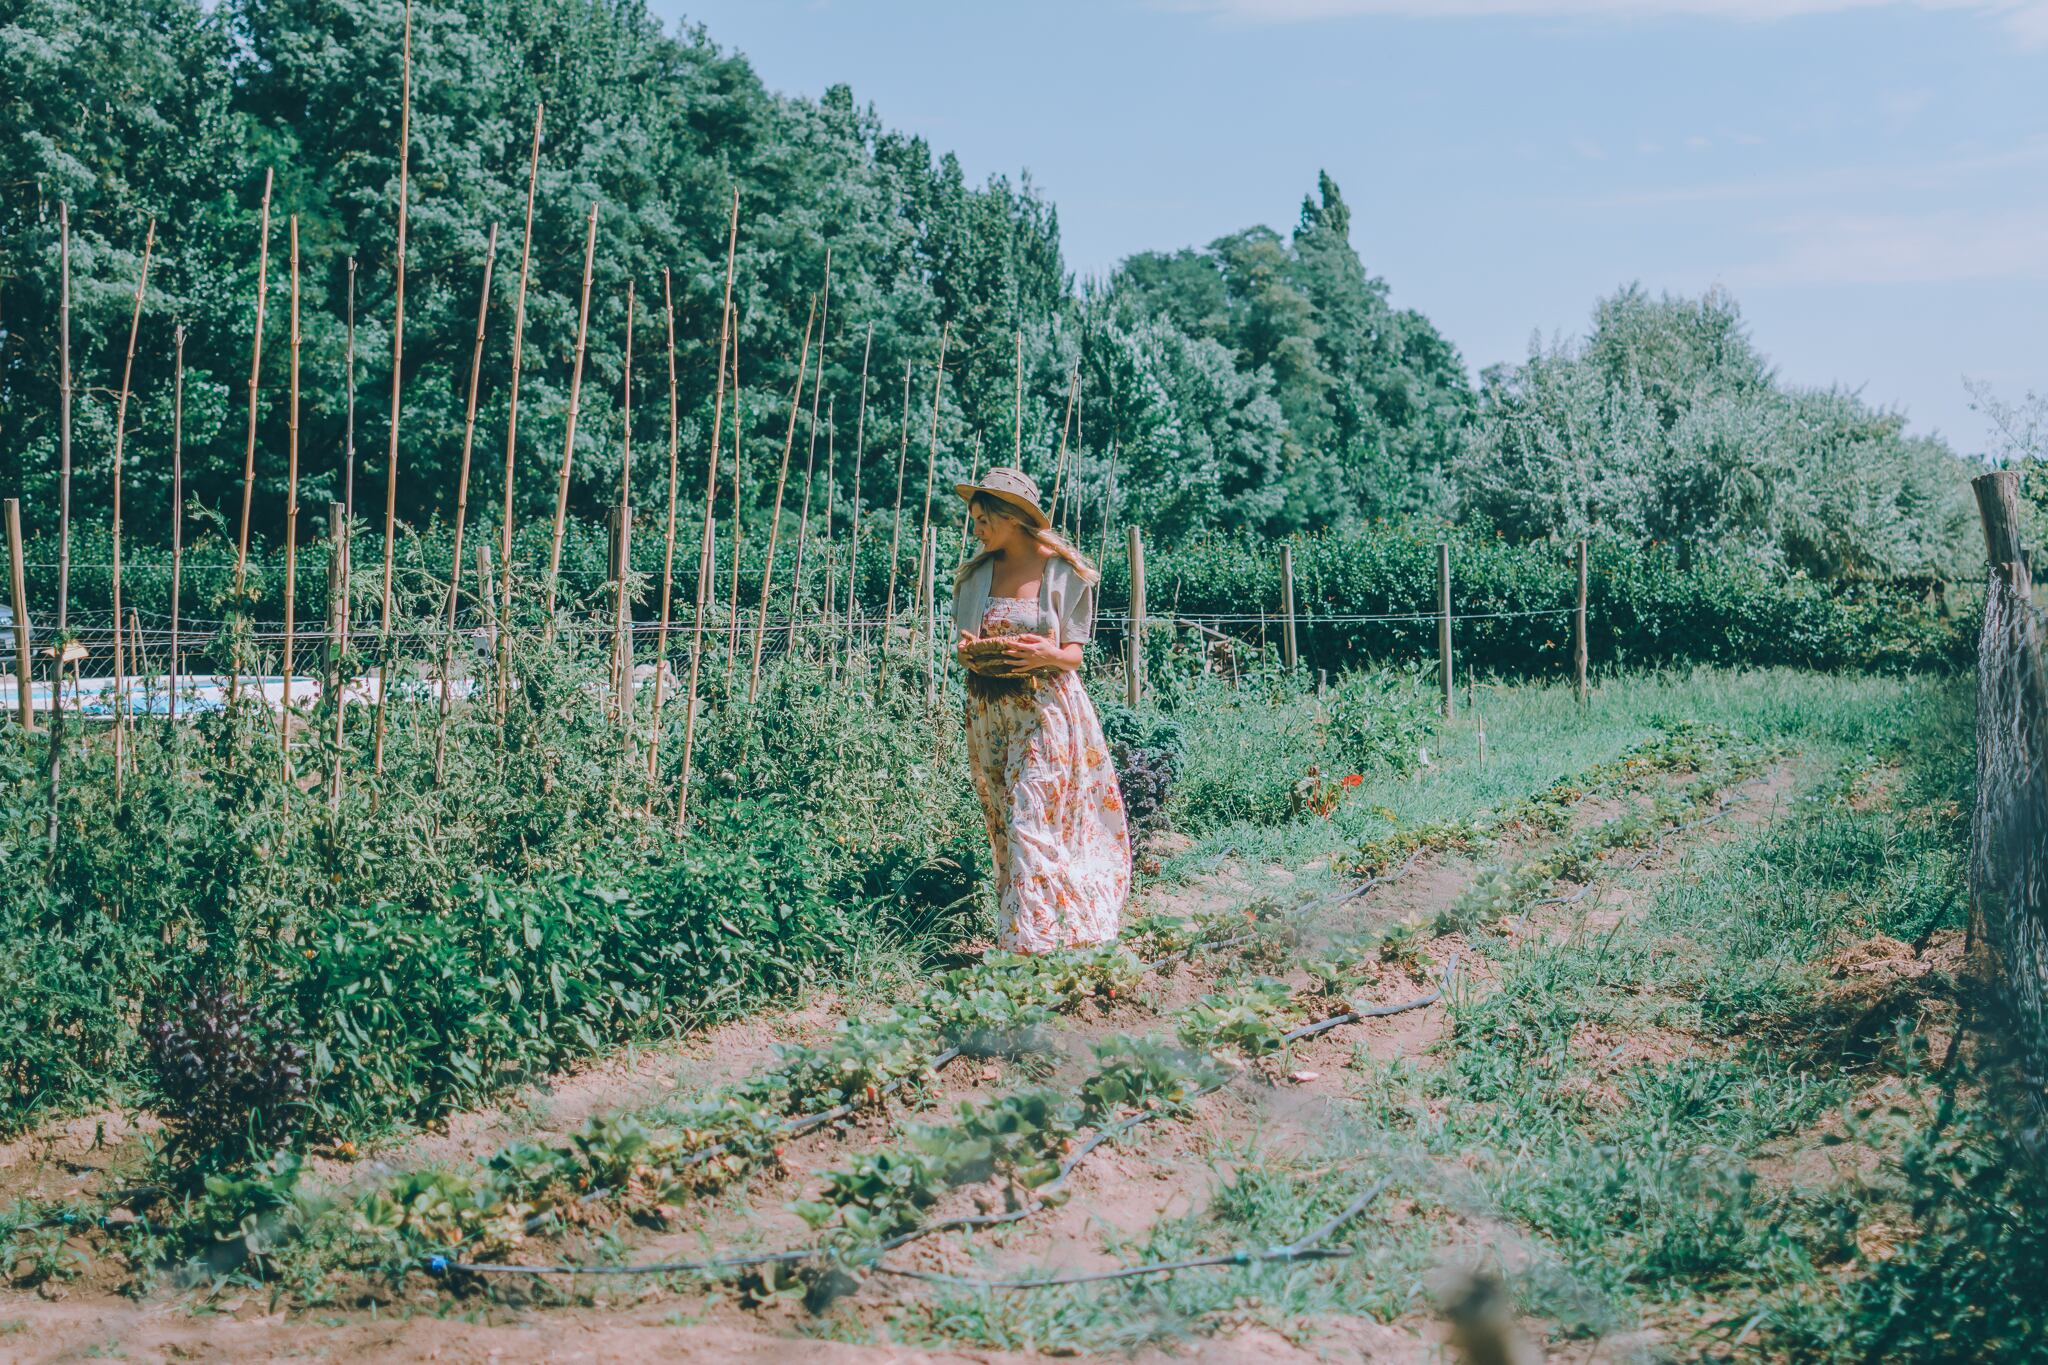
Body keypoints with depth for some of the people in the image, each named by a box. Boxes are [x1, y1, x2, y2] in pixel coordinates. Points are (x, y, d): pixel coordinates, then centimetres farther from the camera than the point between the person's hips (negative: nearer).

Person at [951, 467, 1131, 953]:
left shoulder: (1063, 571, -2)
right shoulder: (976, 575, 10)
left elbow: (1074, 653, -1)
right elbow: (962, 645, 11)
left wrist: (1047, 654, -23)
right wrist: (971, 652, -12)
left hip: (1043, 709, -5)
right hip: (987, 712, 5)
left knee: (1031, 824, -13)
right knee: (1003, 827, 5)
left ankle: (1030, 940, -13)